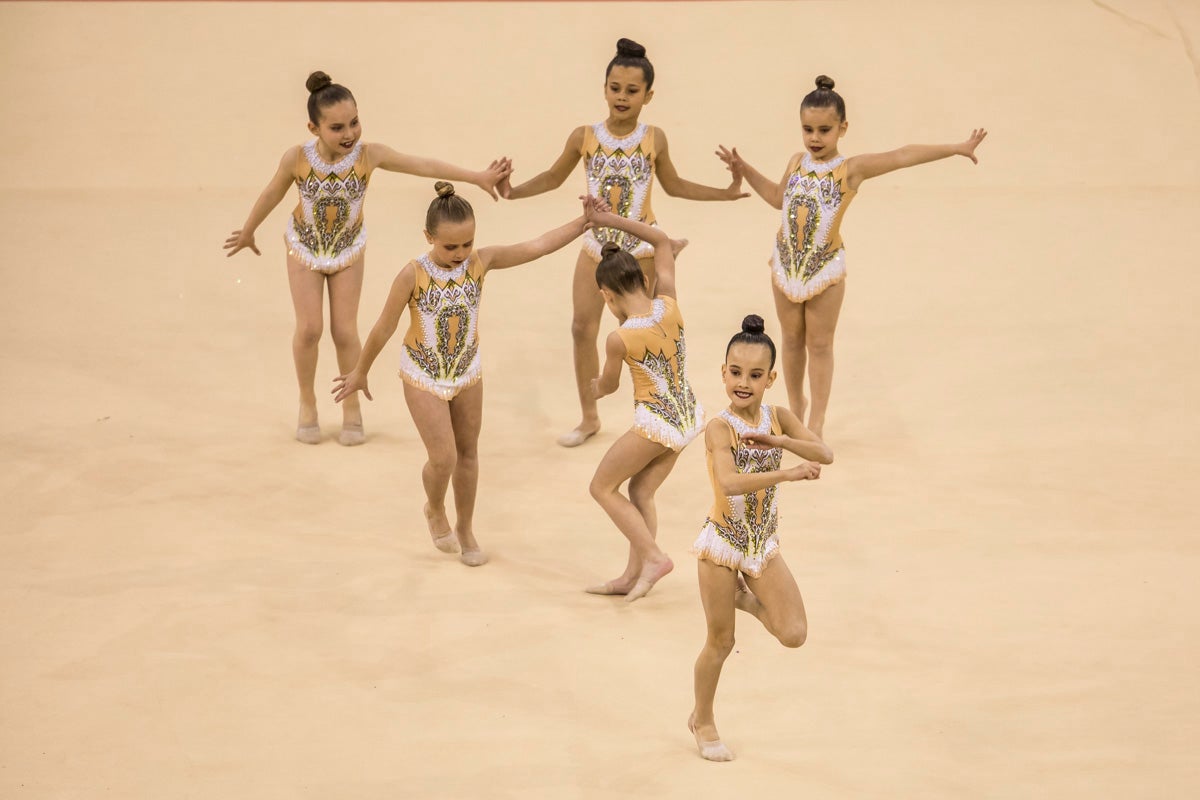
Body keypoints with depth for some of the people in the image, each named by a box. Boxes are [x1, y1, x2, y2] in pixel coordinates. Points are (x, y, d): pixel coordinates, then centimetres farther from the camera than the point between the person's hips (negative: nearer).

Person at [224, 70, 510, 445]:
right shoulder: (297, 158, -28)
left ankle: (352, 408, 22)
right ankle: (307, 403, 19)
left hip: (348, 250, 1)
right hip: (305, 247, -1)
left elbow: (425, 166, -23)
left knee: (345, 332, 3)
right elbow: (272, 194, -9)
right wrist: (247, 232, 6)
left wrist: (478, 177, -25)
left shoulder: (369, 155, -28)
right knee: (309, 329, -3)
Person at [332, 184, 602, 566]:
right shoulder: (413, 275, -25)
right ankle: (435, 511, 26)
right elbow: (384, 328, -14)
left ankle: (465, 530, 35)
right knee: (443, 458, -8)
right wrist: (360, 373, -3)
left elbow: (539, 246, -15)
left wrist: (584, 222, -24)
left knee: (468, 453, 15)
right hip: (423, 376, -4)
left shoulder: (481, 260, -17)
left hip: (468, 372, 4)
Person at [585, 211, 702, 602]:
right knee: (640, 492, 19)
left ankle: (653, 556, 7)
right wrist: (612, 220, 3)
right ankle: (633, 575, 22)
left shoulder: (619, 339, -21)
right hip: (688, 418, 7)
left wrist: (597, 388, 24)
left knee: (602, 487, 14)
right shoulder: (668, 303, -10)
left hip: (655, 424, -7)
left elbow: (608, 385, 0)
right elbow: (662, 240, 4)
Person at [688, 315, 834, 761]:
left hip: (763, 542, 5)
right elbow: (730, 482, -35)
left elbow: (825, 454, -12)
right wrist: (788, 473, -40)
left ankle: (745, 598, 24)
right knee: (721, 643, 7)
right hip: (723, 542, -5)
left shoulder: (777, 418, -3)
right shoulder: (720, 428, -19)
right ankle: (702, 721, 30)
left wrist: (777, 441, -26)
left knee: (794, 634, -5)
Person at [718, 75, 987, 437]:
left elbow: (903, 156, -20)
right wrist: (744, 170, 18)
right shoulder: (797, 162, 2)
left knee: (820, 344, 6)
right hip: (786, 262, 4)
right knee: (792, 340, 16)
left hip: (826, 265, -4)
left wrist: (957, 148, -25)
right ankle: (795, 405, 34)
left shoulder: (851, 169, -12)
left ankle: (816, 421, 13)